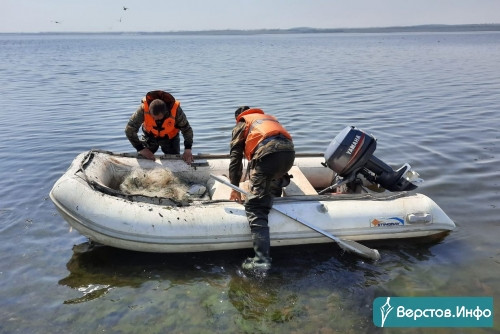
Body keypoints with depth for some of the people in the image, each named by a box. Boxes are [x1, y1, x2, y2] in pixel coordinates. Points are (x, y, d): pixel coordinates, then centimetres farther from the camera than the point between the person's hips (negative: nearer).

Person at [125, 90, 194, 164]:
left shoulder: (176, 110, -34)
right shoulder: (143, 109, -35)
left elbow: (187, 129, -17)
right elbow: (129, 130, -25)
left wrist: (188, 149, -27)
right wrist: (141, 149, -28)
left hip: (170, 138, 0)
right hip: (149, 136, 1)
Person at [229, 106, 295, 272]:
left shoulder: (241, 124, 26)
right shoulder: (269, 117, 41)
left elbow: (235, 157, 17)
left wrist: (235, 188, 19)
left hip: (268, 153, -6)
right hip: (289, 151, 6)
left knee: (254, 207, -9)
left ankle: (262, 259, -17)